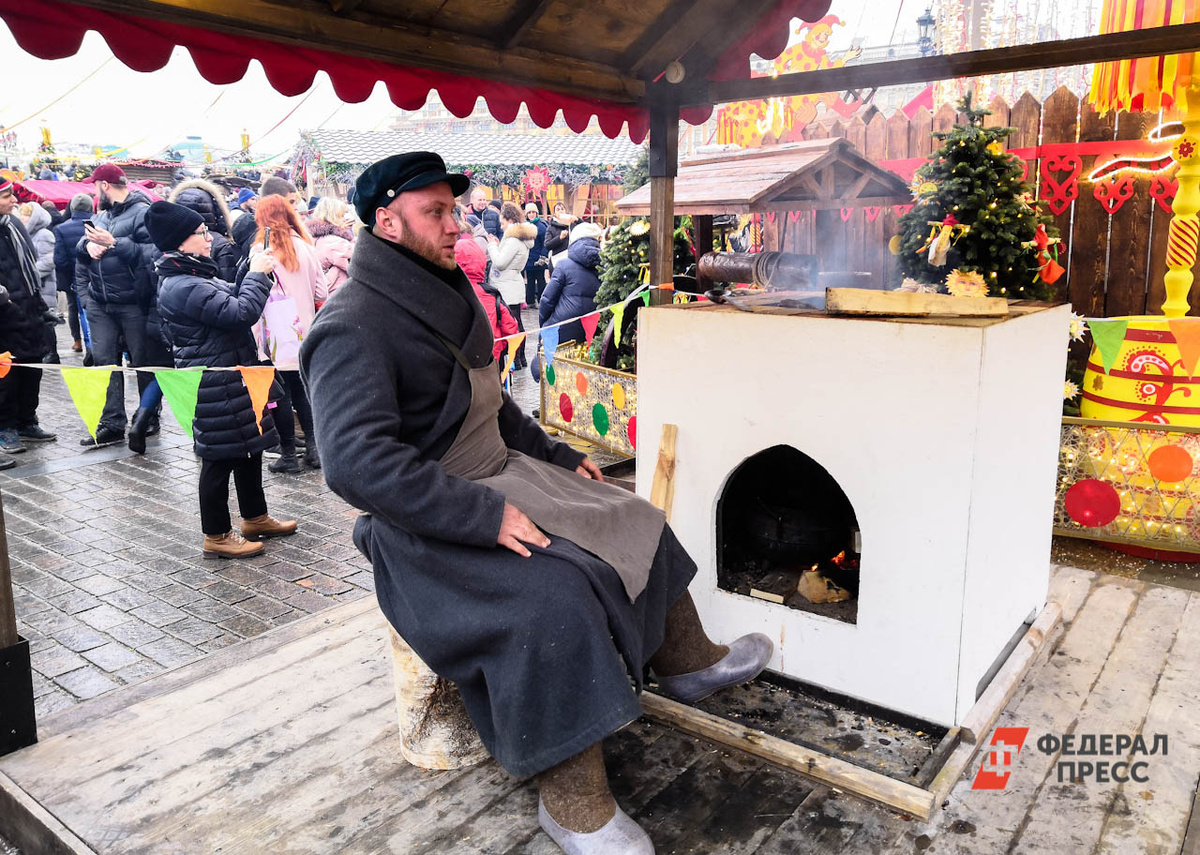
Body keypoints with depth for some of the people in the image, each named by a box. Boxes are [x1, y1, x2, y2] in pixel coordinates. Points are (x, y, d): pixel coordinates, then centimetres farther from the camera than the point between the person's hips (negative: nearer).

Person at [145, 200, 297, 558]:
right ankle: (216, 536, 13)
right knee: (221, 456, 0)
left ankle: (255, 518, 33)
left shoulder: (191, 276, 11)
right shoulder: (183, 287, -22)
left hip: (230, 375, 11)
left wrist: (254, 274, 6)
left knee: (249, 447, 19)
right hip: (214, 384, -11)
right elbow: (242, 312, -24)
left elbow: (231, 297, 22)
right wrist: (257, 274, -11)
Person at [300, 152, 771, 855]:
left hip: (501, 477, 9)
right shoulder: (354, 328, -18)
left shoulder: (448, 298, 11)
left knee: (635, 522, 8)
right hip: (427, 525, -9)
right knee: (556, 596, -30)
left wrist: (558, 455, 16)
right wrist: (483, 515, -31)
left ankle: (687, 659, 27)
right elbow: (358, 461, -30)